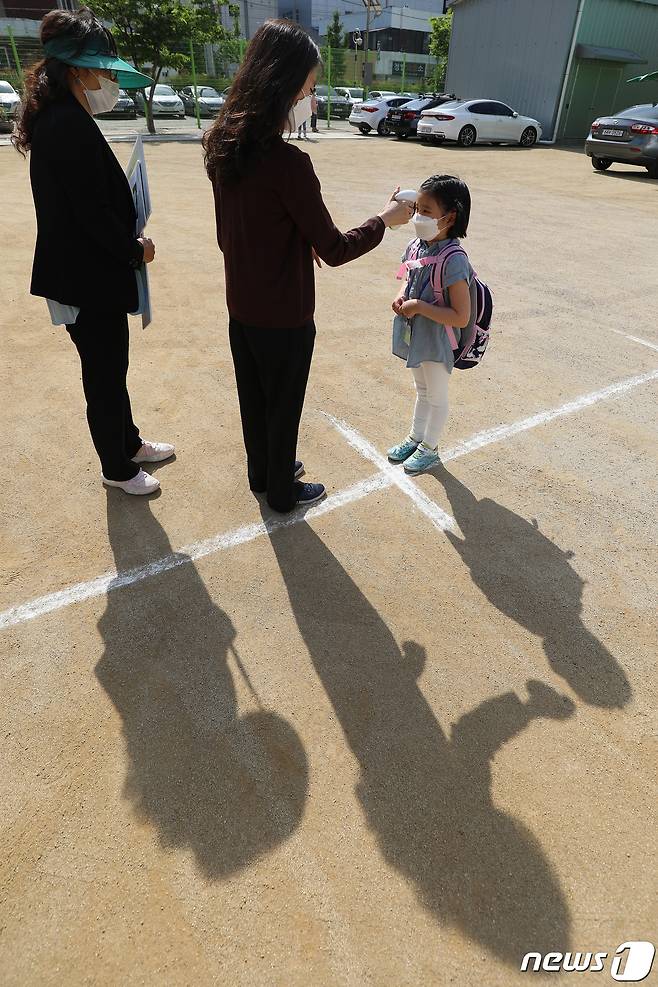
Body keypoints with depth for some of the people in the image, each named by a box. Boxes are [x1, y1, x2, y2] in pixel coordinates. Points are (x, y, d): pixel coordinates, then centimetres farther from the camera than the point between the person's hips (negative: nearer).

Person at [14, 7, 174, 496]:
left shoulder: (58, 119, 13)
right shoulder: (72, 125, -18)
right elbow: (93, 212, -22)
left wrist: (130, 240, 6)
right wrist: (136, 249, -8)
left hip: (85, 272, 10)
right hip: (89, 280, -10)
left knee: (110, 369, 21)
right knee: (105, 378, 4)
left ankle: (129, 443, 39)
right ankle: (118, 469, 22)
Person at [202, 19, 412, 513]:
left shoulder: (223, 148, 1)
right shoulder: (288, 162, -23)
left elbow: (229, 236, 11)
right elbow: (334, 250, -17)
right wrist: (385, 219, -2)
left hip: (241, 309, 7)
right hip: (284, 318, -7)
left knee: (253, 400, 22)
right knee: (283, 409, 12)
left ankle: (262, 474, 44)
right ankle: (282, 492, 33)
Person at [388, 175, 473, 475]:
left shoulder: (453, 260, -26)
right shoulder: (416, 246, -4)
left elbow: (461, 317, -27)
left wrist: (419, 307, -26)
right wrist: (401, 297, -6)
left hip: (438, 341, -7)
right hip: (416, 336, 7)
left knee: (436, 397, 13)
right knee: (422, 391, 24)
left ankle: (429, 449, 32)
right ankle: (415, 437, 43)